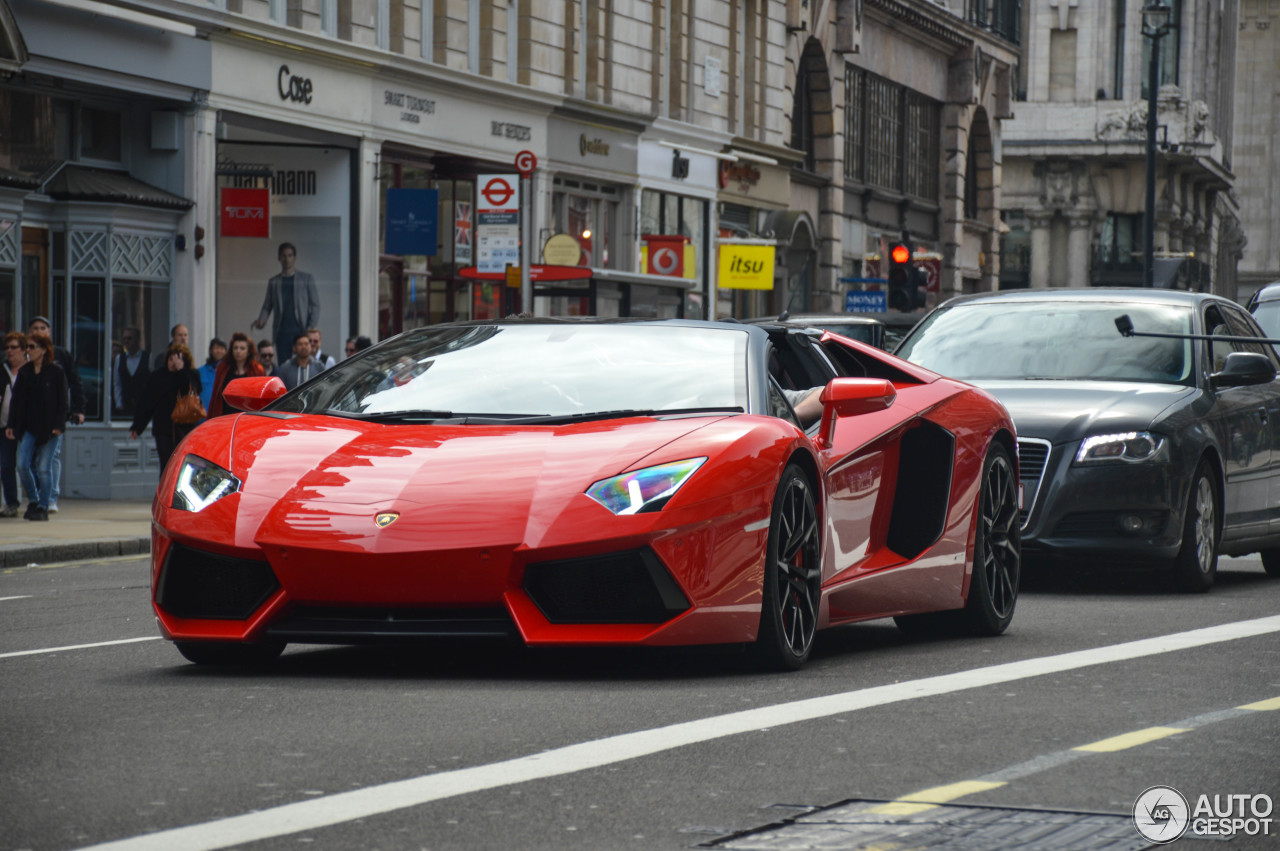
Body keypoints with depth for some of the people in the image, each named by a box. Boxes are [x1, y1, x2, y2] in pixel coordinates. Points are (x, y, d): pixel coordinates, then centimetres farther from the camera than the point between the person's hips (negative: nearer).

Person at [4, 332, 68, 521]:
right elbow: (16, 399, 12)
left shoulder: (56, 372, -4)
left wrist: (58, 425, -12)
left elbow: (63, 401, -4)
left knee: (43, 468, -2)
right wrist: (11, 425, 6)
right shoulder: (24, 372, 9)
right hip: (28, 427, 4)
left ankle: (43, 507, 7)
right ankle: (33, 500, 16)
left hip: (49, 427, -4)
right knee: (22, 465, -3)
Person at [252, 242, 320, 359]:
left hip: (301, 332, -2)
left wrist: (312, 327, -7)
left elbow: (315, 305, 6)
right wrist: (261, 320, -8)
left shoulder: (306, 279, 9)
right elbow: (267, 306, 14)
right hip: (281, 334, 2)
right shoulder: (273, 282, 16)